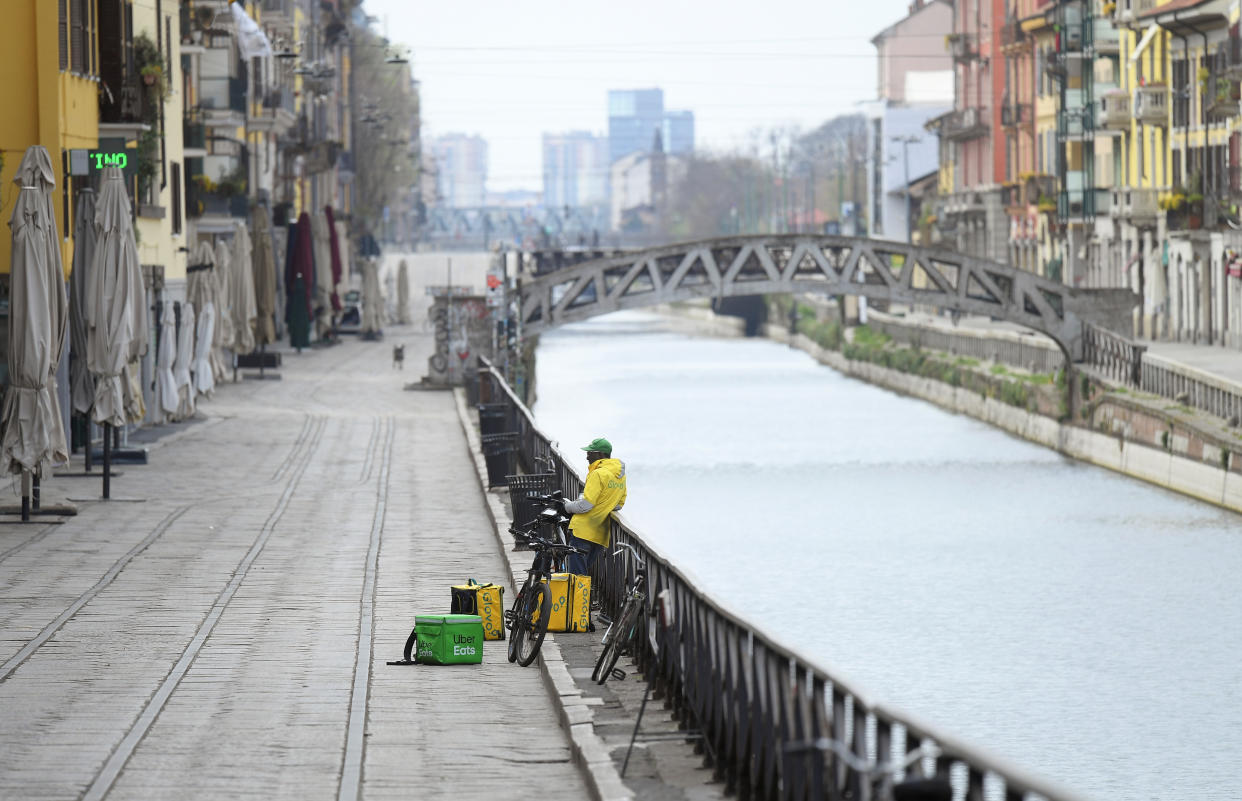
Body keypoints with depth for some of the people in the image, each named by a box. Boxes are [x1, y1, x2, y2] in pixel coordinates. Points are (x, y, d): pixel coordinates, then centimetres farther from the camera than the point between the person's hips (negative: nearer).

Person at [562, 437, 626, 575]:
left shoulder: (598, 474, -15)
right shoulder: (620, 475, 12)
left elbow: (586, 505, -17)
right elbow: (620, 503, 20)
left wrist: (569, 506, 0)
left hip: (583, 530, -9)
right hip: (601, 535, 9)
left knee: (576, 574, -8)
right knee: (586, 572, 17)